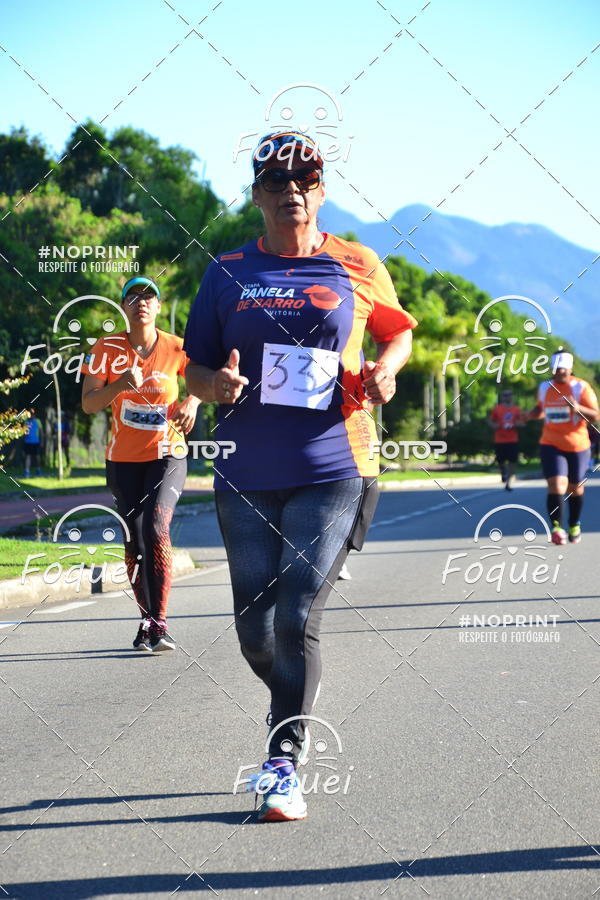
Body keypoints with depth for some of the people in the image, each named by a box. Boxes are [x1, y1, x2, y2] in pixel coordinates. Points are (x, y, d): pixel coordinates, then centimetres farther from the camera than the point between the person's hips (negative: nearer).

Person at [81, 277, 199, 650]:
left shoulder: (177, 349, -6)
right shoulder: (108, 348, -6)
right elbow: (89, 403, -12)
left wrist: (192, 401, -7)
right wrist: (120, 385, -29)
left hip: (167, 455, -2)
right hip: (124, 460, 2)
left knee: (156, 528, -20)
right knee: (135, 541, 4)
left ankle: (158, 623, -18)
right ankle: (147, 617, 21)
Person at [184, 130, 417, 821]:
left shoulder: (357, 268, 4)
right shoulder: (227, 273, 7)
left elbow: (399, 330, 20)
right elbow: (195, 373, 11)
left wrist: (384, 370, -2)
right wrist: (218, 384, -13)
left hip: (333, 473, -2)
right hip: (247, 477, 2)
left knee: (296, 616, -13)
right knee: (256, 633, 6)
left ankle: (284, 762, -1)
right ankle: (296, 708, 36)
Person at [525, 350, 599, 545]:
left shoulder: (581, 387, -6)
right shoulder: (544, 387, 5)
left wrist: (578, 408, -28)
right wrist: (530, 415, 0)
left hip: (577, 446, -1)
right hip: (551, 446, 1)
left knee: (575, 488, 12)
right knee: (556, 484, -17)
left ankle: (575, 526, 32)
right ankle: (556, 528, -19)